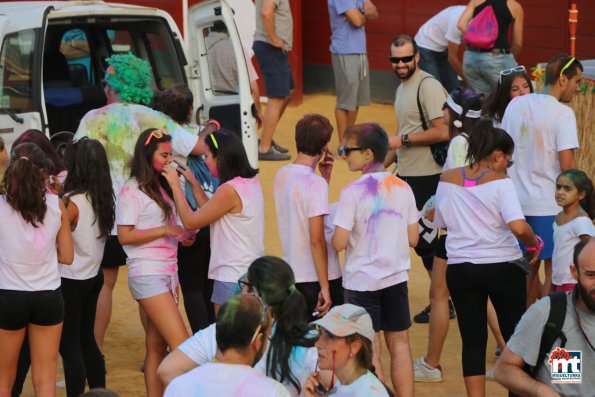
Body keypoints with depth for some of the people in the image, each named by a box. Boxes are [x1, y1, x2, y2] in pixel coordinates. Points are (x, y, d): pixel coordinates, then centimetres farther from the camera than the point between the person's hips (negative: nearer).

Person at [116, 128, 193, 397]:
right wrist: (165, 230, -17)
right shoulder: (132, 191, -9)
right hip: (148, 274, -8)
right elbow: (124, 235, -15)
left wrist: (181, 235, 5)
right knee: (181, 343, -13)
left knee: (157, 345, 6)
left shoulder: (161, 187, 16)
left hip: (168, 271, 8)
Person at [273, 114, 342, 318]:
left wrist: (325, 176, 8)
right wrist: (325, 287, -17)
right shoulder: (314, 183, -19)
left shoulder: (281, 175, 4)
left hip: (291, 276, 7)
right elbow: (317, 240, -20)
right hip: (317, 278, -7)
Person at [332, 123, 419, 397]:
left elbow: (339, 243, -17)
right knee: (399, 344, 13)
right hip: (396, 277, 4)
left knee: (371, 351, 3)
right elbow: (413, 239, 4)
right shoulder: (403, 188, 0)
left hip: (362, 281, -4)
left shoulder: (352, 192, -16)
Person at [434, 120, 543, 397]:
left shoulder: (447, 180, 1)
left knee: (472, 340, 7)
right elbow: (518, 227, -24)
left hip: (460, 269, 3)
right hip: (503, 267, -3)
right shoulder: (500, 183, -13)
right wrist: (534, 244, -6)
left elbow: (440, 223, 11)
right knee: (515, 335, 13)